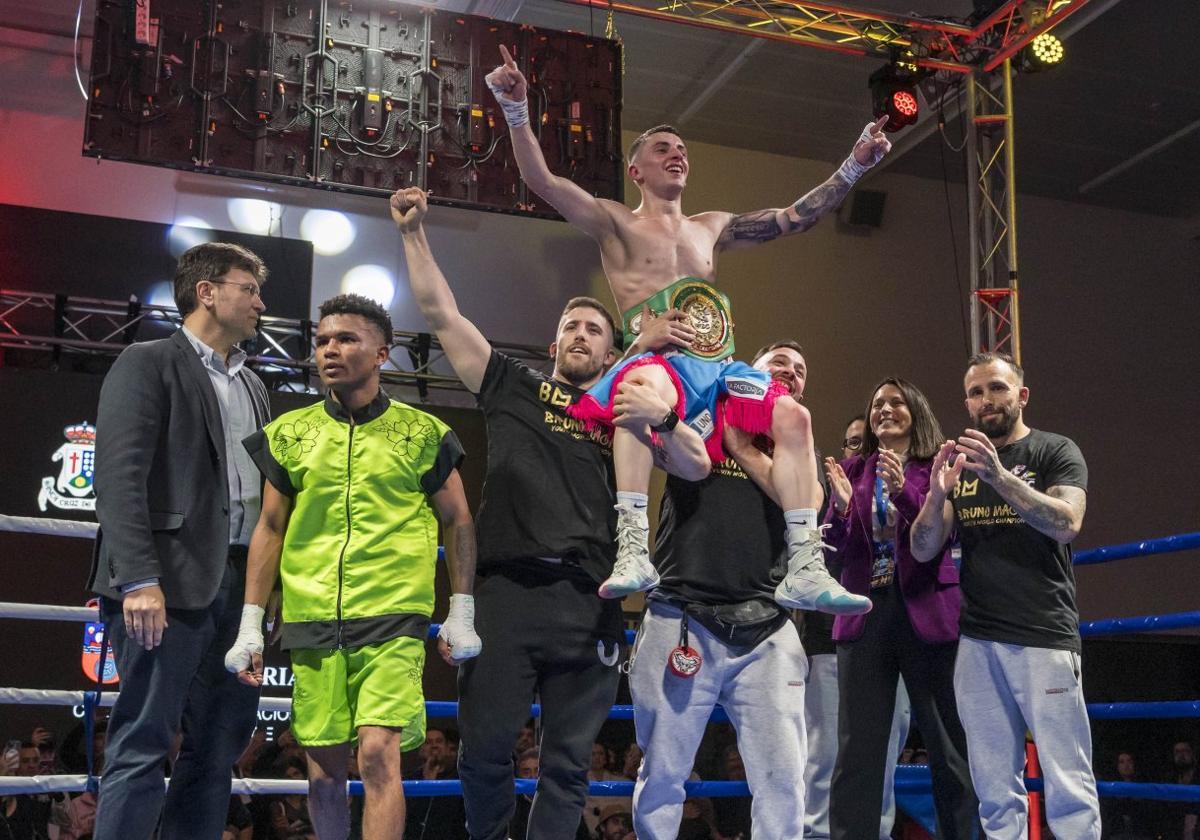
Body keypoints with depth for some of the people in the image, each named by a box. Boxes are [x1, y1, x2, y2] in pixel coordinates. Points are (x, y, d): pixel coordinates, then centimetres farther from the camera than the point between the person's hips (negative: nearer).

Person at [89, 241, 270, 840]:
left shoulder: (251, 384, 20)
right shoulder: (148, 363, -1)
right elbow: (119, 477, -11)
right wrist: (139, 581, -20)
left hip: (240, 584, 7)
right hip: (172, 581, -7)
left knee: (220, 745, 9)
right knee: (143, 746, -5)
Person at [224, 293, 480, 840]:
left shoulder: (422, 433, 3)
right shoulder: (290, 433, 10)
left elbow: (457, 523, 9)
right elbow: (269, 530, 12)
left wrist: (461, 614, 4)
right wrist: (250, 625, 7)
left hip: (393, 620, -3)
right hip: (312, 623, 3)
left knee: (378, 754, -14)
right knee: (324, 769, 7)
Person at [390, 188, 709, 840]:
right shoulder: (513, 388, 15)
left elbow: (695, 464, 4)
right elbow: (442, 314, 13)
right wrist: (412, 232, 11)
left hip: (589, 602, 1)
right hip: (507, 590, -1)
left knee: (568, 763, 6)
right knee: (484, 751, -1)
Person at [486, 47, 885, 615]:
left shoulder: (713, 228, 26)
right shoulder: (617, 224, 11)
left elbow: (797, 217, 26)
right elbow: (541, 181, -1)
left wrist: (855, 165, 19)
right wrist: (516, 109, -14)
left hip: (719, 370, 6)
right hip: (660, 362, -5)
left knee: (792, 416, -17)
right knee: (647, 383, -40)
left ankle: (804, 571, -16)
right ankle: (633, 551, -45)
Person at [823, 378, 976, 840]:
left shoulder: (935, 468, 5)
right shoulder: (852, 470, 13)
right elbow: (837, 550, 9)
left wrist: (903, 491, -20)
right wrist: (842, 506, -10)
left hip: (926, 611, -2)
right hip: (866, 610, 2)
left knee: (949, 744, 2)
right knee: (858, 748, 0)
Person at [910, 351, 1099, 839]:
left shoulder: (1055, 452, 4)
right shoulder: (960, 461, 14)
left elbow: (1067, 524, -14)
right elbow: (923, 551, 6)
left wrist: (1000, 476, -27)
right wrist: (937, 494, -13)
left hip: (1043, 636, -4)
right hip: (975, 642, 4)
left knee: (1068, 788, -6)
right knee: (995, 792, 6)